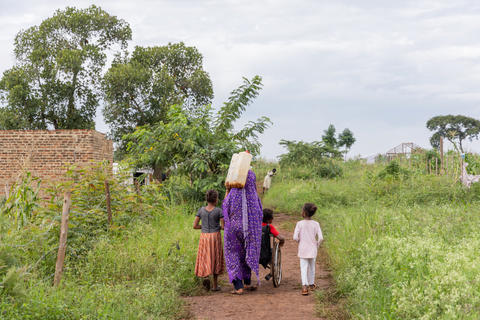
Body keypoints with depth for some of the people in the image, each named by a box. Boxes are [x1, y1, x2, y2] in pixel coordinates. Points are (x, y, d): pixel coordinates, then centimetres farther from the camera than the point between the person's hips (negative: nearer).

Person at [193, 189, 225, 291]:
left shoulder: (201, 210, 0)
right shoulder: (219, 211, -8)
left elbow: (195, 226, 0)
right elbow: (224, 226, -8)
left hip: (204, 237, 2)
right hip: (215, 237, -2)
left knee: (205, 259, 13)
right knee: (215, 259, 10)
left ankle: (206, 276, -14)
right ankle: (215, 285, 12)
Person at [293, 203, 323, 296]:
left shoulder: (300, 224, -11)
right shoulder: (316, 224, -6)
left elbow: (295, 237, -14)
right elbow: (320, 238, -11)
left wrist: (300, 241, 6)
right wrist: (317, 245, 7)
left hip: (303, 250, -2)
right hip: (313, 250, 2)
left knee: (303, 268, -3)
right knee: (312, 267, 19)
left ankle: (304, 286, -19)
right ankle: (311, 284, 34)